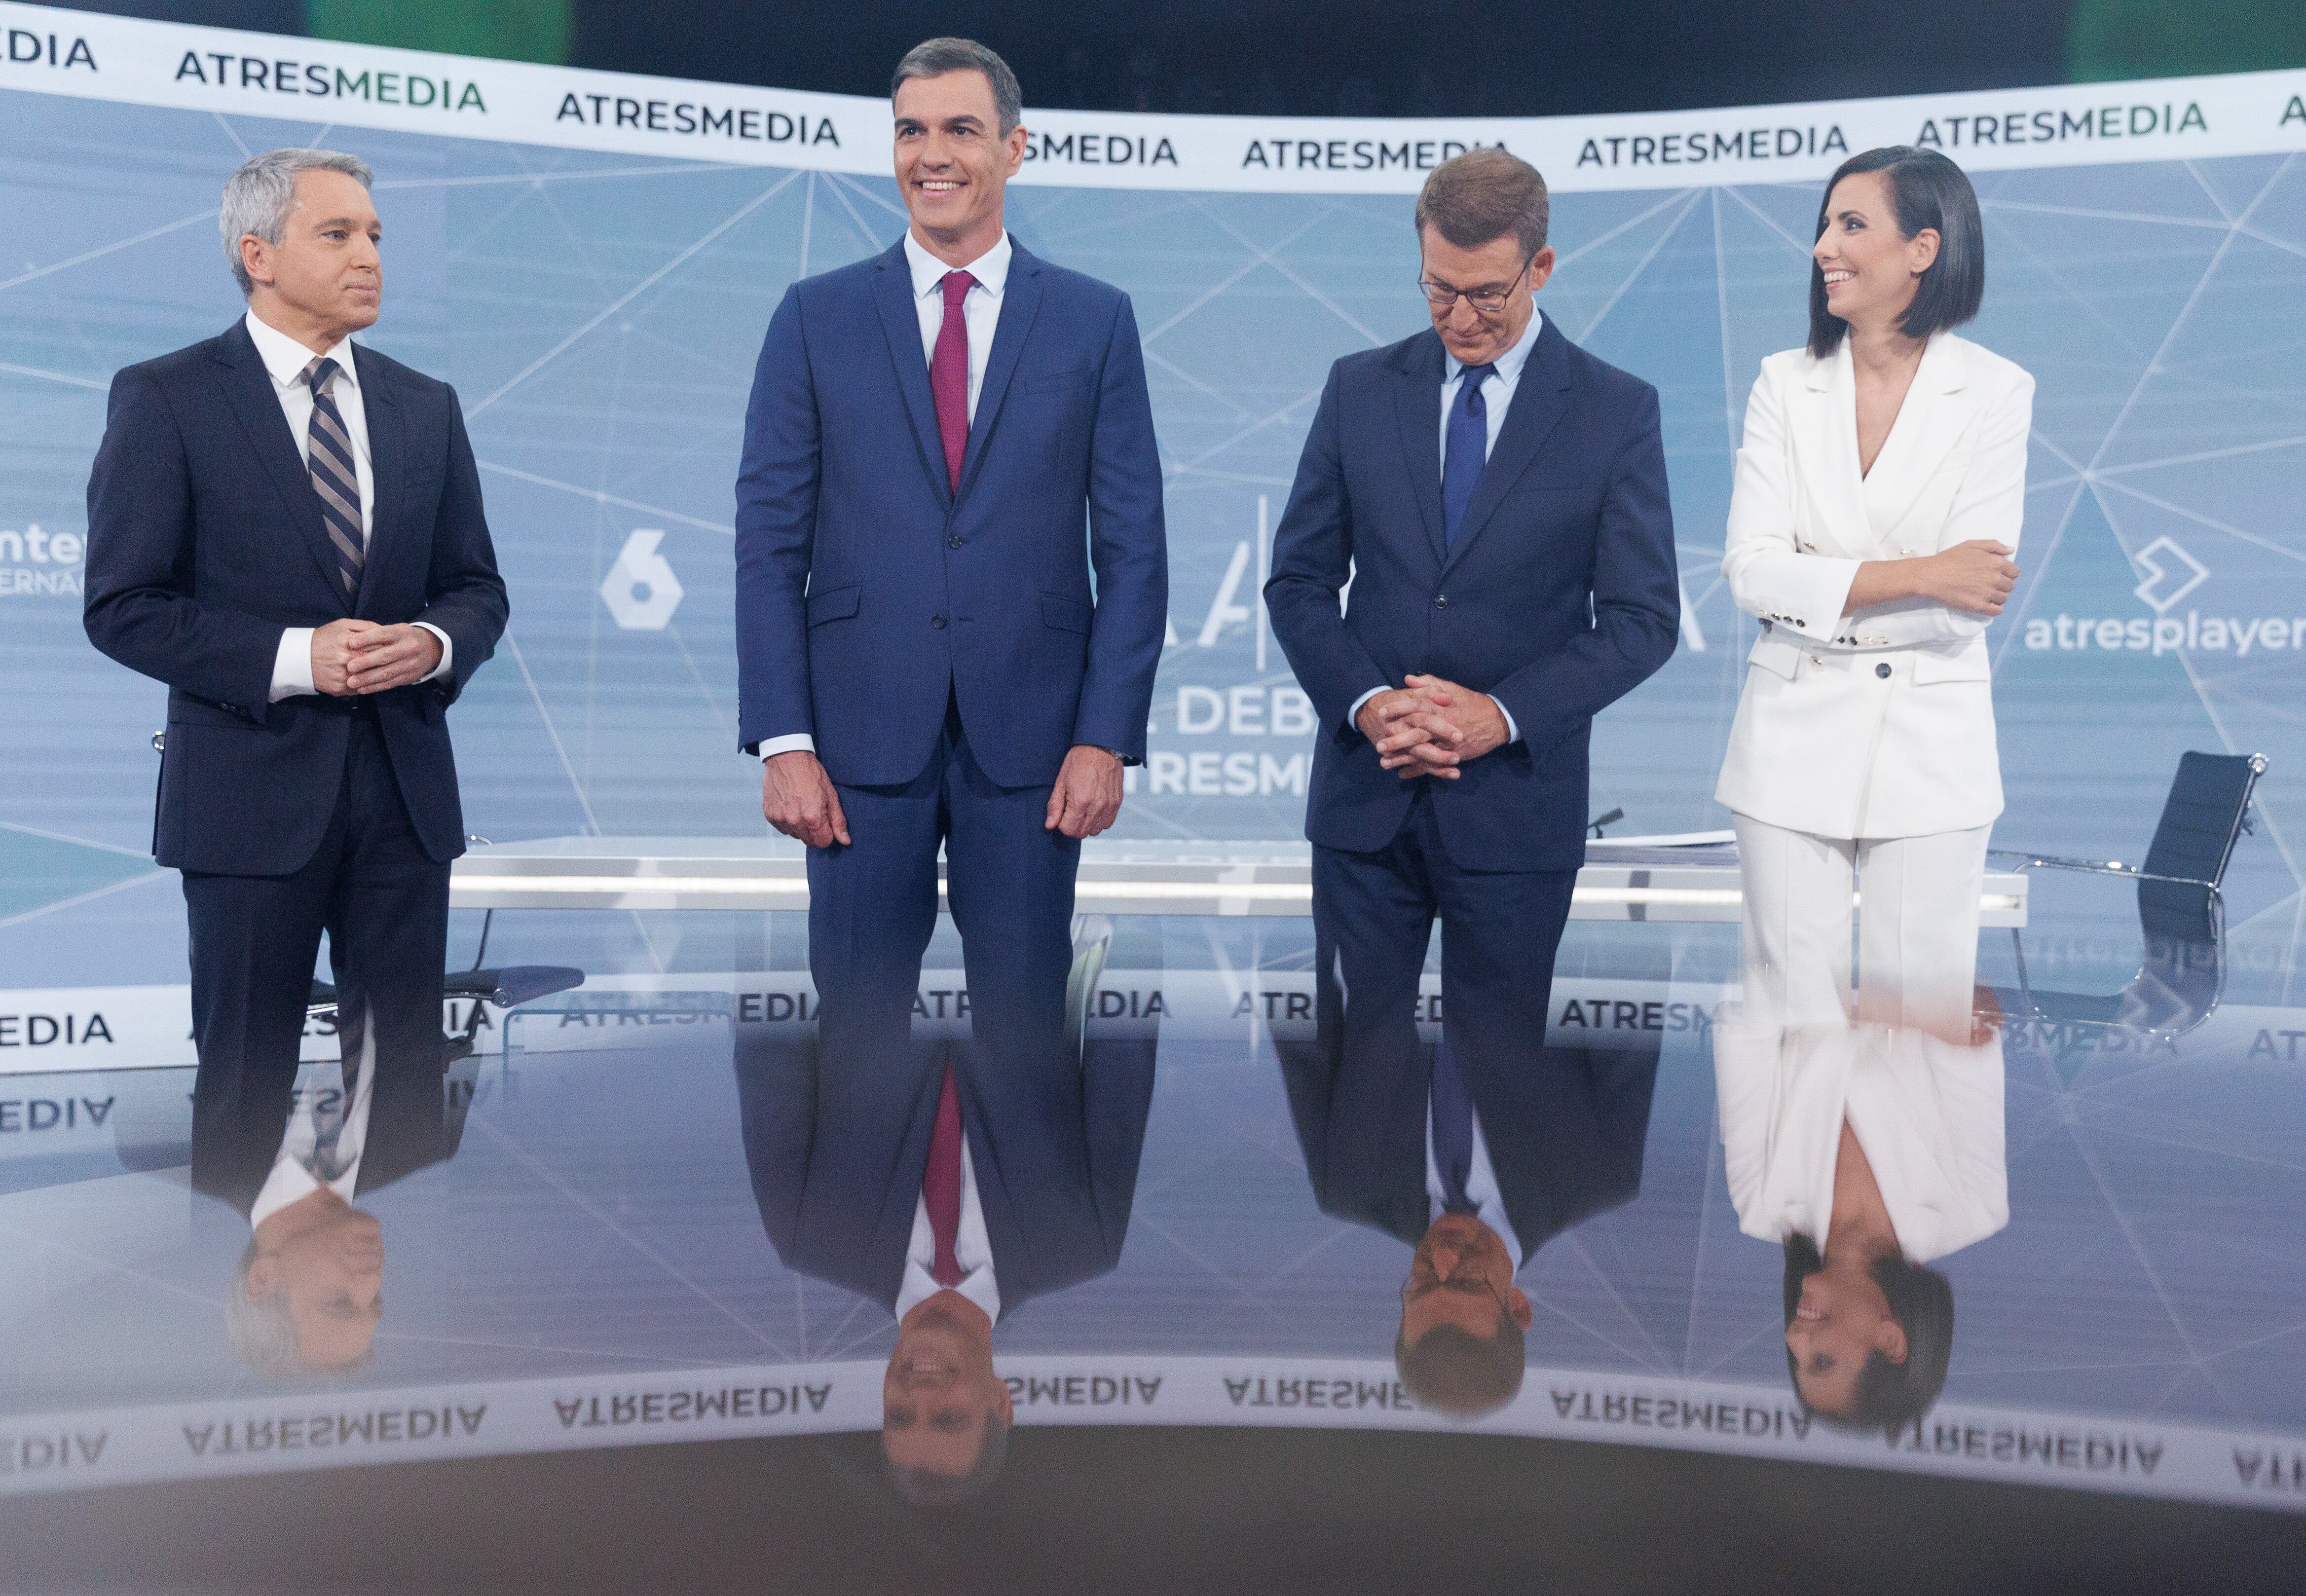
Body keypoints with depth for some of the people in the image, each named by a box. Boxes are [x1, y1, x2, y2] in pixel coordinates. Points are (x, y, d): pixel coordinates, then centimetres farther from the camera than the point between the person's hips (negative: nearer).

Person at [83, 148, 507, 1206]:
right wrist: (294, 657, -20)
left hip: (405, 787, 4)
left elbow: (477, 588, 12)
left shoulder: (426, 406, 11)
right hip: (253, 789, -4)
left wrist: (433, 642, -11)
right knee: (245, 1081, 9)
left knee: (408, 1076, 11)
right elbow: (122, 607, -7)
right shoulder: (164, 400, -3)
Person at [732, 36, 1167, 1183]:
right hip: (864, 732, 1)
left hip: (1029, 736, 0)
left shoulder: (1095, 320, 5)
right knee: (858, 1019, 8)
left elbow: (1133, 544, 2)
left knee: (1020, 1024, 9)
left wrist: (1108, 736, -6)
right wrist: (782, 741, -5)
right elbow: (768, 541, 3)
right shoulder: (816, 317, 5)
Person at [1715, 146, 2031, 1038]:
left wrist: (1823, 589, -9)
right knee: (1791, 1009, 5)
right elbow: (1751, 570, -7)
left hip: (1929, 742, -1)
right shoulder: (1785, 382, 5)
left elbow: (1969, 603, -9)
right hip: (1794, 738, 1)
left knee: (1923, 1014, 5)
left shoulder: (1995, 391, -1)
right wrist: (1917, 575, -14)